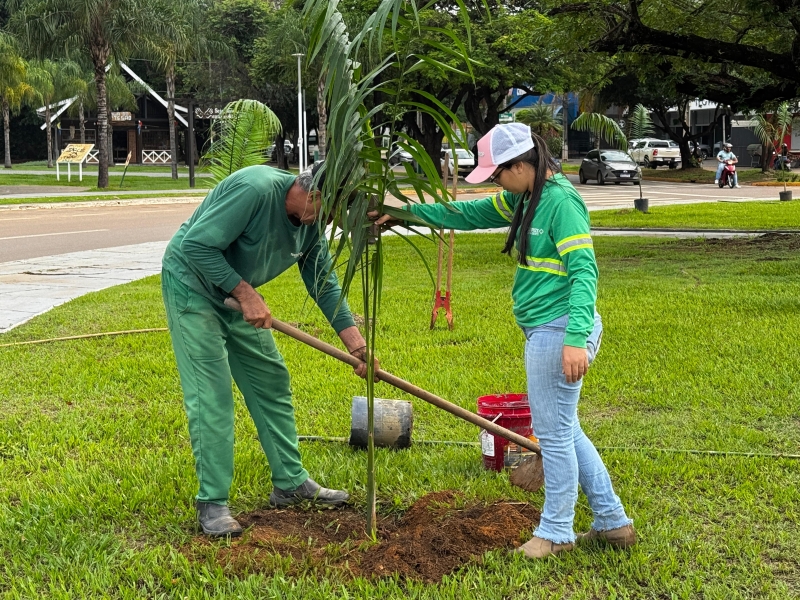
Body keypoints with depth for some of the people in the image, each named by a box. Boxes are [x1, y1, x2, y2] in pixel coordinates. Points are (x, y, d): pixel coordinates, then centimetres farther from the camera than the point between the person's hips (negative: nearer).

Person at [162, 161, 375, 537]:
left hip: (237, 293, 8)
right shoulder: (256, 189, -30)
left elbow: (324, 286, 4)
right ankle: (212, 503, -6)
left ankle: (291, 483, 20)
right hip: (191, 285, -8)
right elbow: (197, 245, -30)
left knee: (271, 382, 10)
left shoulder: (311, 224, -5)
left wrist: (355, 344, -5)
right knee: (210, 393, -13)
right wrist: (246, 293, -29)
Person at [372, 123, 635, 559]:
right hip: (543, 332, 10)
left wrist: (576, 339, -31)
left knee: (554, 433, 3)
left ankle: (556, 532, 18)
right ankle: (612, 521, 27)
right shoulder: (524, 199, 11)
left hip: (559, 332, -10)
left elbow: (584, 271, -23)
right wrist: (403, 211, 14)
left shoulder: (561, 201, -17)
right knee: (565, 430, 17)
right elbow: (468, 214, 18)